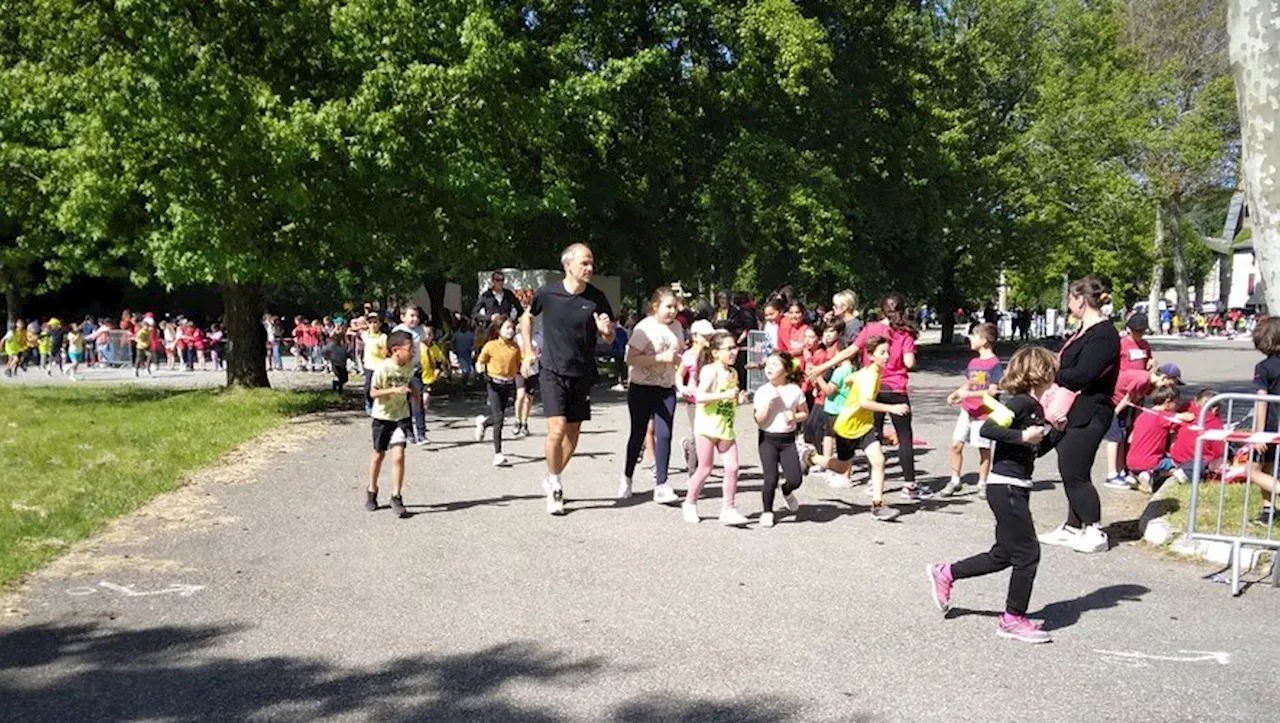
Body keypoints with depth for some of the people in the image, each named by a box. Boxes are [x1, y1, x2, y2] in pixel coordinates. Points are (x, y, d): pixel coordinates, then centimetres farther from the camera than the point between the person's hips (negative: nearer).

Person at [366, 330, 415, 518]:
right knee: (379, 454, 14)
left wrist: (411, 393, 4)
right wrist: (394, 390, -31)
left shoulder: (409, 366, -4)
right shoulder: (383, 368, -20)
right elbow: (373, 393, -20)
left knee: (398, 455, -11)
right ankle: (371, 492, 35)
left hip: (401, 416, 3)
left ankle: (396, 497, -3)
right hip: (383, 416, -2)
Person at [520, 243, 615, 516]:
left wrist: (605, 330, -19)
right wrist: (528, 352, 7)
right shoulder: (547, 293, -7)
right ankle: (554, 483, 6)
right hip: (553, 372, -2)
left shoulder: (596, 298, -5)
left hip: (582, 374, 3)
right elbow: (526, 318, 13)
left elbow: (609, 340, 4)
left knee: (573, 432, 8)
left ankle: (553, 480, 29)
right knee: (557, 428, -15)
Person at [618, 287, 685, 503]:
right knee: (638, 434, 7)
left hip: (666, 390, 4)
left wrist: (678, 358, -5)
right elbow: (631, 359, -19)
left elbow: (681, 354, 19)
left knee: (664, 435, -6)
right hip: (642, 389, -4)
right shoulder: (644, 328, -12)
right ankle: (627, 478, 28)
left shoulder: (676, 327, 5)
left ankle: (661, 485, -4)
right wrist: (661, 357, -25)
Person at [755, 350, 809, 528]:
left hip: (788, 439, 1)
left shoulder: (795, 390, -1)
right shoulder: (762, 392, -3)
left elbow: (805, 413, 10)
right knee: (771, 478, -9)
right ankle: (767, 511, 15)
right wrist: (769, 402, -20)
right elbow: (759, 420, -8)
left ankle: (787, 492, 30)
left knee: (795, 479, -8)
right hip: (768, 439, -1)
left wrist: (795, 417, -11)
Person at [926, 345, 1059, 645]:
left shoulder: (1034, 407, 13)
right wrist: (1022, 436, -27)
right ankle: (1013, 619, 10)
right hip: (1006, 488, -10)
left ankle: (944, 574, 28)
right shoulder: (1022, 402, -15)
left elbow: (1037, 449, 22)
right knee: (1027, 553, -2)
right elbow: (987, 428, -27)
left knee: (1003, 555, 16)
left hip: (1015, 489, 10)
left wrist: (1055, 430, 11)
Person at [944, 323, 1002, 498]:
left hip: (984, 413, -7)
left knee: (983, 449, 4)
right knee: (956, 445, 4)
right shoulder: (973, 362, 10)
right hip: (967, 411, 7)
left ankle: (982, 484, 16)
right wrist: (956, 394, 0)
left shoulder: (994, 363, -12)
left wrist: (968, 394, -21)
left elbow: (993, 391, -17)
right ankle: (955, 481, 15)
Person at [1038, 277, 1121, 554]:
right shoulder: (1085, 331, 17)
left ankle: (1095, 531, 4)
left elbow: (1081, 375, -22)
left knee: (1075, 473, -6)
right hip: (1073, 413, 10)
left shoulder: (1104, 334, -15)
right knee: (1070, 471, 14)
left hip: (1089, 415, -10)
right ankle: (1073, 527, 24)